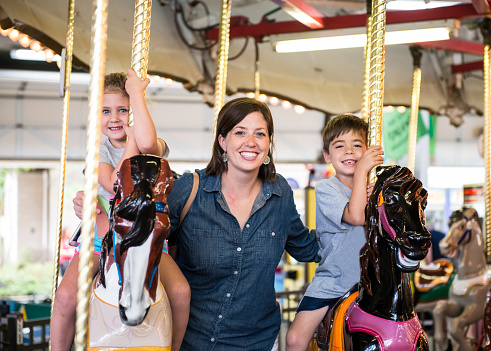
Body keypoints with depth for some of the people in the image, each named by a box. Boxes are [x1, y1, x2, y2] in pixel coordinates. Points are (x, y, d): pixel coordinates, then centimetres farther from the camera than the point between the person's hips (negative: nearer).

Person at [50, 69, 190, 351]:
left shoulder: (156, 148, 0)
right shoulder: (100, 151, 4)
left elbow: (146, 143, -29)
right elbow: (115, 185, -18)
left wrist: (136, 93, -18)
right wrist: (132, 138, -14)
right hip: (102, 234, 1)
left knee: (180, 290, -26)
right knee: (66, 296, -24)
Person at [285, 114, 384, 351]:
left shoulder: (374, 187, 6)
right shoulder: (325, 188, -8)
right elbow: (356, 216, -23)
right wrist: (361, 170, -21)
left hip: (368, 281, 4)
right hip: (330, 282, -3)